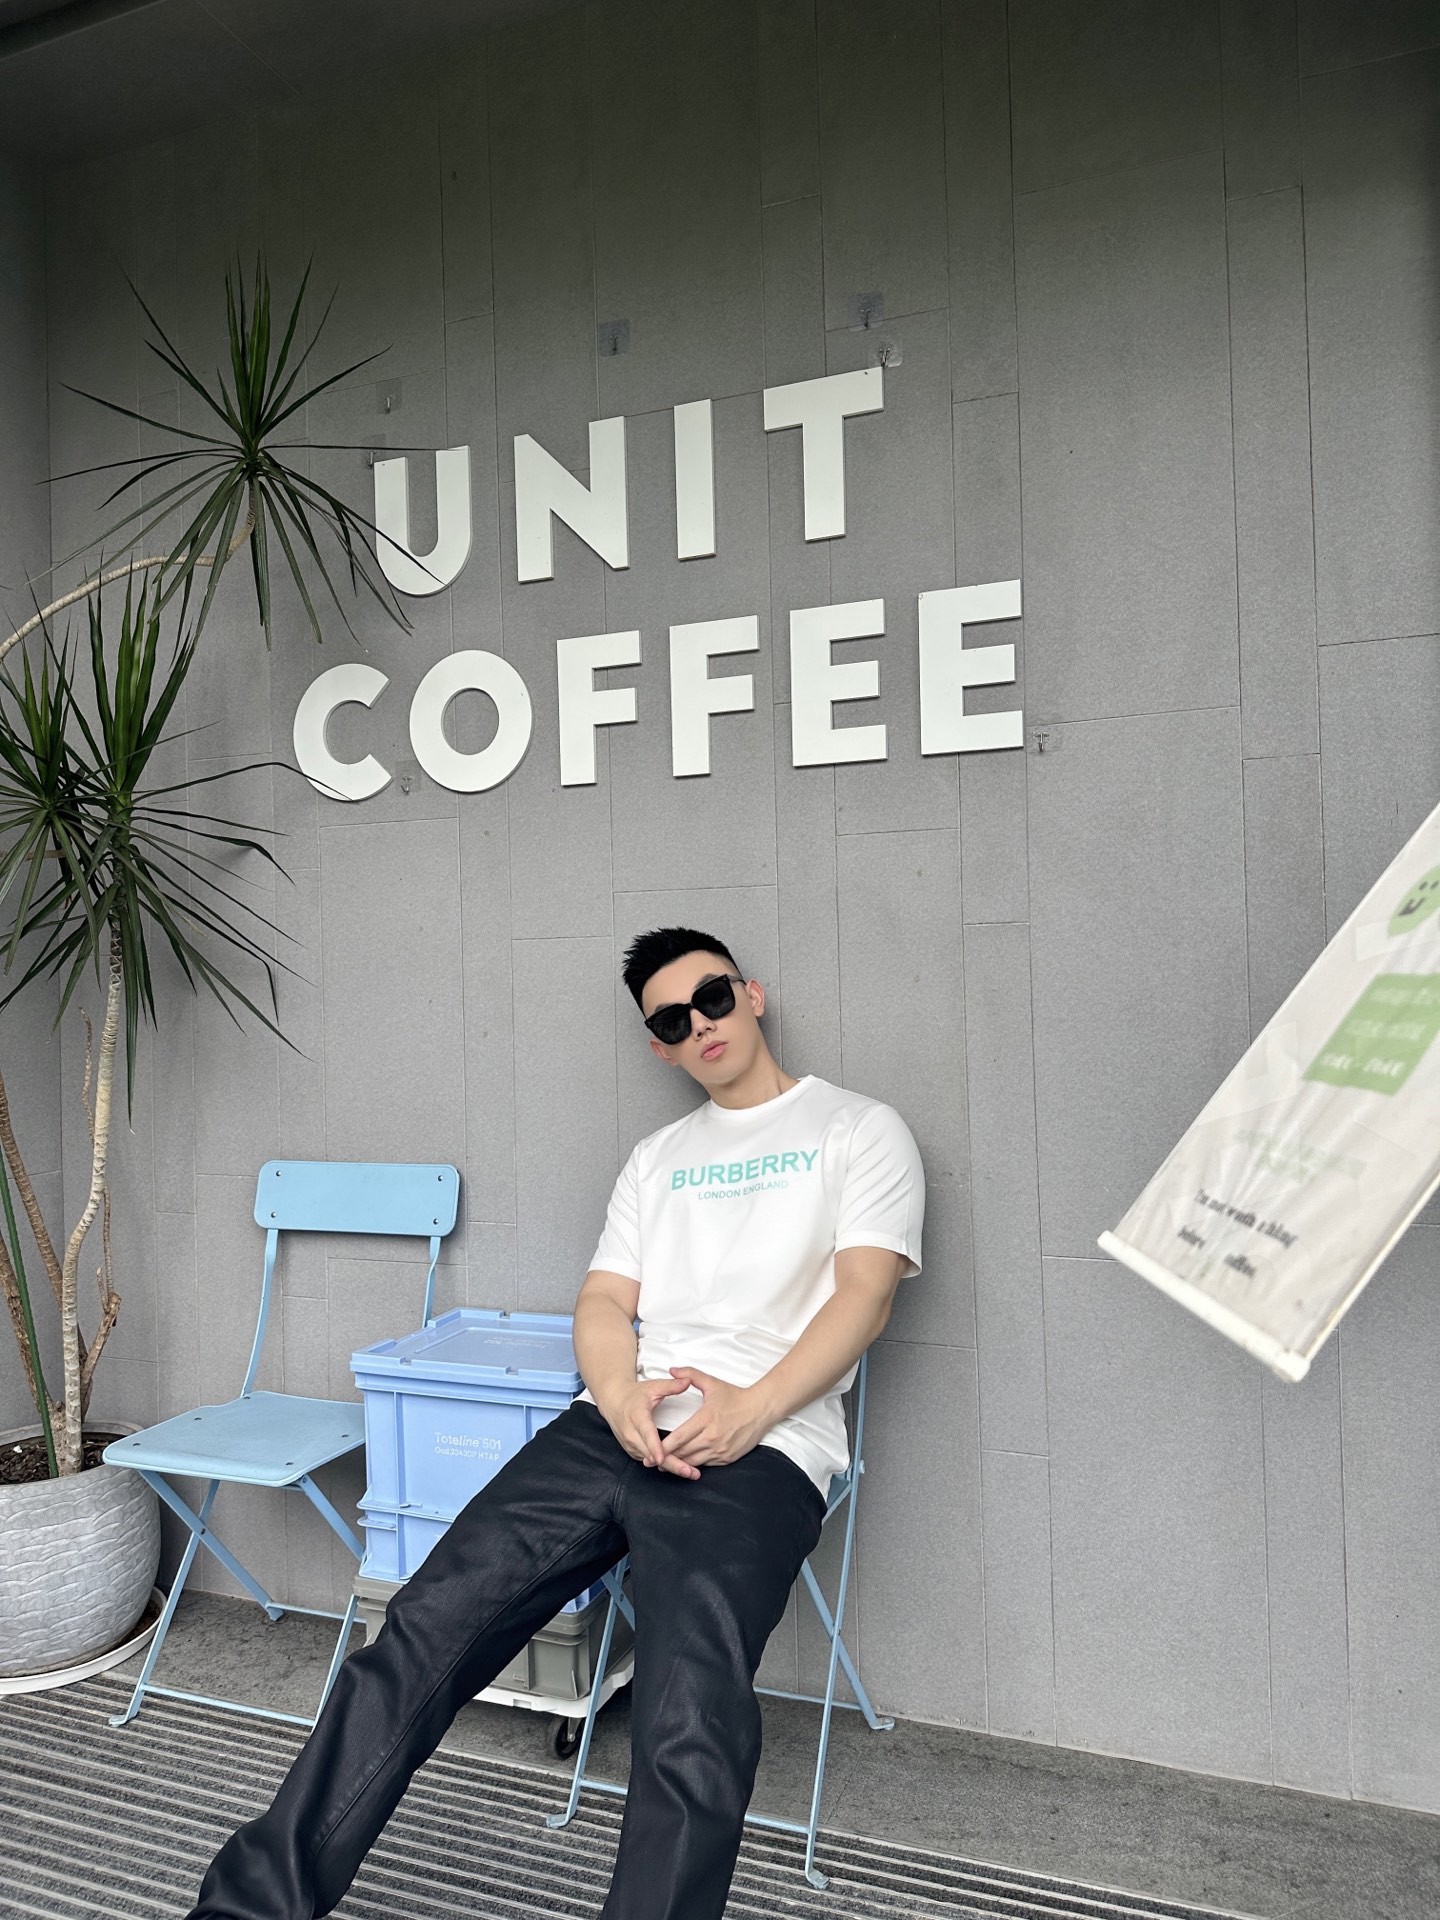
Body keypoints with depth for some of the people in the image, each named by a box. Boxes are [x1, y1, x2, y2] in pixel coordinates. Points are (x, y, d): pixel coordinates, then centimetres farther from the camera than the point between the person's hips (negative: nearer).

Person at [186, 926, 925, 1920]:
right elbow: (605, 1300, 17)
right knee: (426, 1631, -10)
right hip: (616, 1426, 5)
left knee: (691, 1728, -28)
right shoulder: (657, 1156, 25)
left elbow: (865, 1297, -2)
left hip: (762, 1451, -4)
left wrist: (747, 1410, -15)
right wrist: (619, 1393, -6)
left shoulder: (860, 1128, 10)